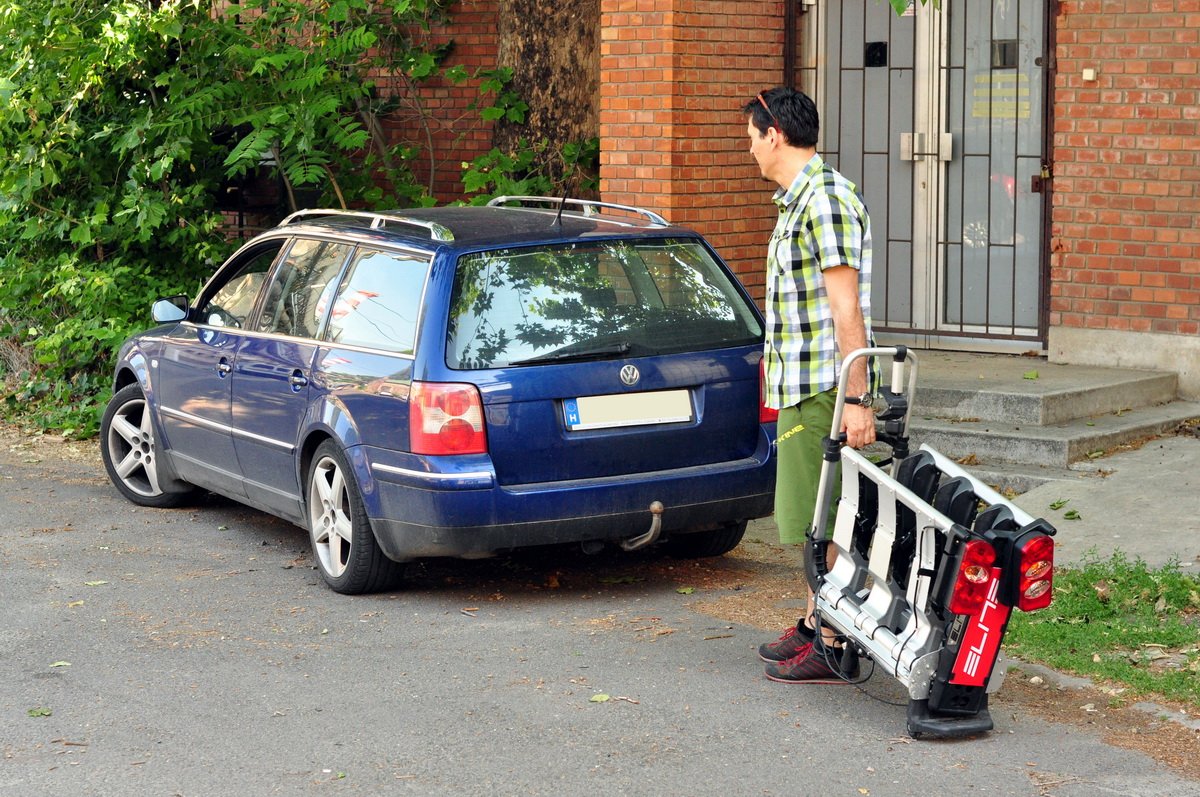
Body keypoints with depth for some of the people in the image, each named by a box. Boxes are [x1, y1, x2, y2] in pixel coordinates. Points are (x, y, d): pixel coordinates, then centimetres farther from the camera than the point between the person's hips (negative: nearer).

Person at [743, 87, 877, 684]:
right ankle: (815, 625, 27)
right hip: (803, 387, 10)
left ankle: (834, 650, 1)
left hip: (823, 388, -10)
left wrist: (855, 398, -24)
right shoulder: (799, 200, 17)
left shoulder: (825, 199, -17)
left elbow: (847, 309, -22)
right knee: (815, 519, 17)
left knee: (828, 520, -5)